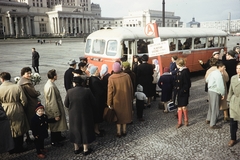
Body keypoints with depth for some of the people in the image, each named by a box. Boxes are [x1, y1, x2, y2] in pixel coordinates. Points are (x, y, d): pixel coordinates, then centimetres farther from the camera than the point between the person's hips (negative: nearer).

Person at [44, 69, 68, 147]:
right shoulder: (51, 87, -29)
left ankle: (58, 137, 43)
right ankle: (54, 141, 24)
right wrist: (57, 114, -20)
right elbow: (53, 102, -27)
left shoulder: (48, 84, 3)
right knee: (55, 125, 7)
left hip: (52, 109, 10)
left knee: (57, 124, 25)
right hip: (53, 110, -10)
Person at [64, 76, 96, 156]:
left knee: (75, 130, 18)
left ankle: (76, 148, 31)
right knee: (85, 130, 14)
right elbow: (93, 103, -8)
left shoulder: (69, 91, -12)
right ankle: (85, 149, 23)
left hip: (74, 115, 1)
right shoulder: (87, 91, -15)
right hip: (85, 115, -1)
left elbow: (66, 104, -2)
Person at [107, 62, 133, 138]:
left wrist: (109, 103, -4)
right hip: (126, 99, 2)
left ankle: (119, 132, 23)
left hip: (116, 101, -2)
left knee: (118, 115, 15)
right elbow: (131, 88, -3)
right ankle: (124, 131, 30)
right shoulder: (127, 76, -12)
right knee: (125, 114, 18)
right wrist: (131, 98, 12)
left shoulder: (111, 78, -18)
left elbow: (110, 92, -13)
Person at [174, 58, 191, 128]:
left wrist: (183, 91, -20)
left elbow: (187, 83, -17)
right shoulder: (178, 71, 10)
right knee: (179, 107, 11)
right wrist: (176, 91, 9)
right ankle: (179, 122, 21)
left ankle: (186, 120, 17)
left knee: (184, 107, -5)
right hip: (179, 92, 8)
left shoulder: (185, 71, -14)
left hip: (184, 92, -7)